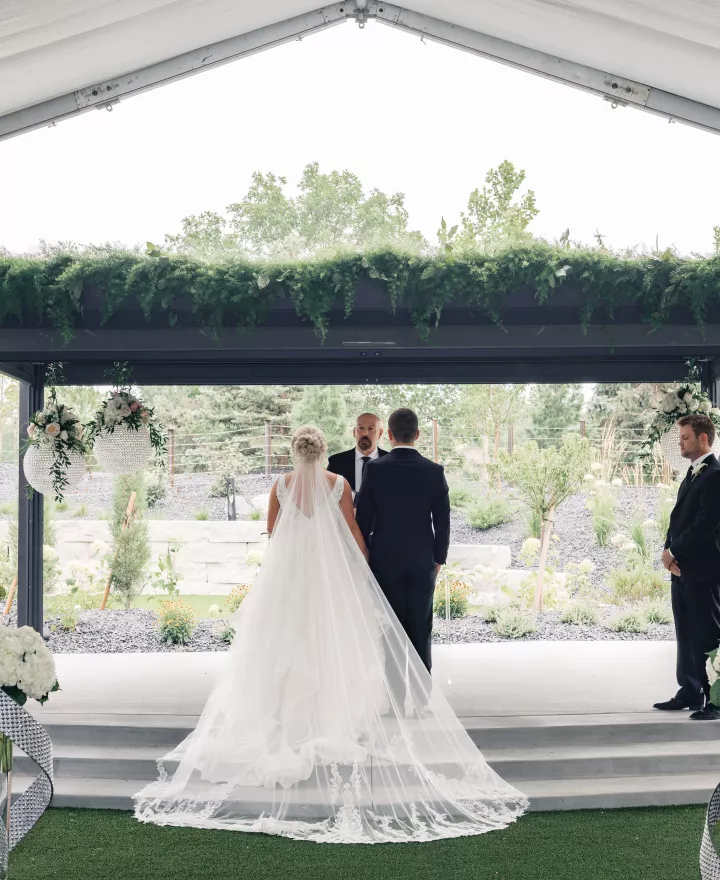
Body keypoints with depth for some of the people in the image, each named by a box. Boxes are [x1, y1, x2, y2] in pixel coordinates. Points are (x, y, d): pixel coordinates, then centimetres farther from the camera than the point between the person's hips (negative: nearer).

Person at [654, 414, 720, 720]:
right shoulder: (691, 475, 17)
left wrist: (674, 553, -12)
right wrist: (669, 551, -1)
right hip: (681, 568, 9)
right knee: (686, 635, 13)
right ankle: (689, 693, 21)